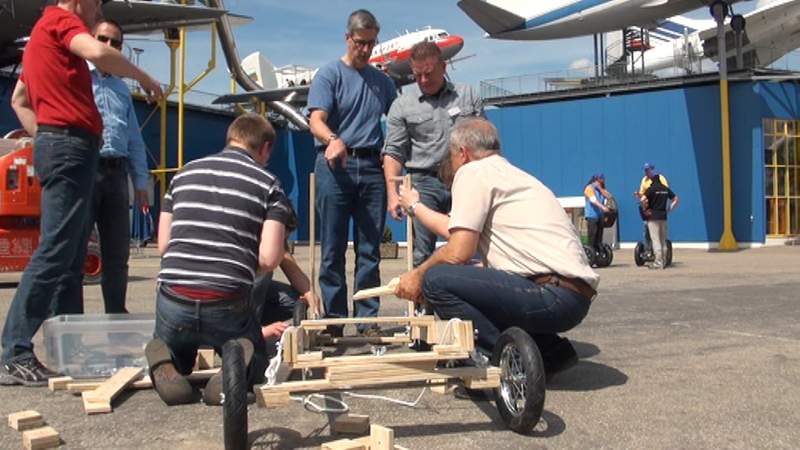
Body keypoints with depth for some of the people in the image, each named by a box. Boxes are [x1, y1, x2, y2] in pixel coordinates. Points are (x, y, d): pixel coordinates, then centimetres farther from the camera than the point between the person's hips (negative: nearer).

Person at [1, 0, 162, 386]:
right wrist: (144, 78, -10)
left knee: (71, 255, 10)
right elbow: (98, 53, -25)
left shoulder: (43, 33, 25)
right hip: (70, 145, -10)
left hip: (60, 147, 10)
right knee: (55, 251, -14)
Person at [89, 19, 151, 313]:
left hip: (116, 173, 6)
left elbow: (135, 140, 22)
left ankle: (116, 314, 17)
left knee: (118, 250, 8)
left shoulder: (122, 88, 22)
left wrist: (140, 181, 16)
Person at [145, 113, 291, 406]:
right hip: (227, 304, -2)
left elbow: (163, 246, 13)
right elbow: (268, 259, -6)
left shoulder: (185, 173, 14)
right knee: (257, 362, 25)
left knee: (177, 359, 31)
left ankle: (166, 366, -7)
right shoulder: (268, 183, 3)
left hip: (173, 298, 3)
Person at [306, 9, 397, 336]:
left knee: (370, 250, 5)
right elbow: (316, 119, -11)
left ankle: (367, 319, 12)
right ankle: (334, 320, 9)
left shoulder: (383, 81, 17)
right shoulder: (329, 74, 3)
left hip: (371, 167, 4)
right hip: (335, 166, -3)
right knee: (333, 250, 1)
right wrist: (332, 139, -34)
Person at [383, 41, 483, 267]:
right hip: (425, 184, -1)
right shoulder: (402, 106, 6)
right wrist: (392, 193, -9)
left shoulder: (468, 95, 10)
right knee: (423, 255, -2)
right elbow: (393, 153, 2)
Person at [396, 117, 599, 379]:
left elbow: (458, 252, -11)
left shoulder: (473, 171, -3)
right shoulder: (508, 173, 24)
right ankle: (548, 350, 16)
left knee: (437, 279, -13)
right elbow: (462, 232, 33)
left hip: (553, 296, -10)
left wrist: (418, 276, 6)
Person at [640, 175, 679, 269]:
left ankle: (658, 262, -9)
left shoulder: (651, 189, -7)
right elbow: (676, 199, 14)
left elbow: (643, 200, -21)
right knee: (663, 240, 11)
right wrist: (670, 209, 13)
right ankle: (663, 262, 15)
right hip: (663, 216, 5)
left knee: (655, 239, -5)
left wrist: (645, 210, -7)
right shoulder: (666, 189, 9)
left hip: (653, 216, -5)